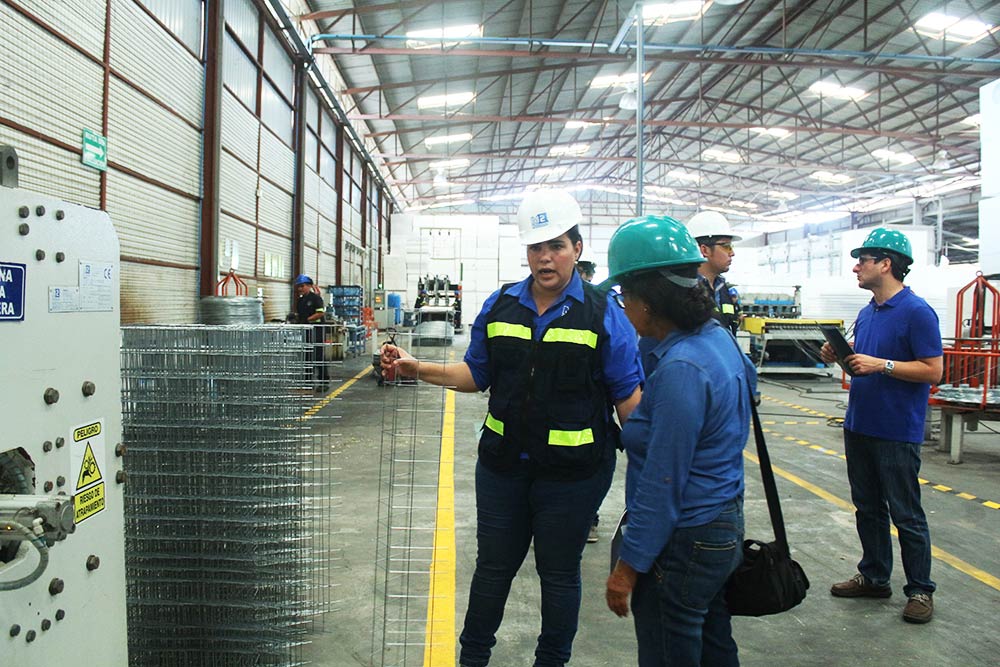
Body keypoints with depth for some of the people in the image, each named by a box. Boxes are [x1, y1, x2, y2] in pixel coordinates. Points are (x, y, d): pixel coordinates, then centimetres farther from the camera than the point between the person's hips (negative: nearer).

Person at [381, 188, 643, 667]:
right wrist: (416, 369, -3)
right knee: (493, 566, 18)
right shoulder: (499, 306, 2)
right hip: (503, 465, 3)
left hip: (572, 471, -3)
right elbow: (477, 376, 9)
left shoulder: (603, 314, -8)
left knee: (559, 573, 16)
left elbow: (628, 396, -8)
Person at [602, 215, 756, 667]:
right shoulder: (718, 337, 2)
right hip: (723, 526, 9)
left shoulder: (680, 369, -26)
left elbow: (662, 486, -23)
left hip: (685, 542, -9)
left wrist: (628, 566, -15)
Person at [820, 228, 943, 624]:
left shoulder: (917, 312, -13)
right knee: (867, 508, 16)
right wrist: (840, 356, 0)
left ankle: (920, 590, 18)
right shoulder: (866, 313, 11)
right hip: (859, 426, 8)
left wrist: (881, 364, -24)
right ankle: (874, 577, 30)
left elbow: (933, 370, -17)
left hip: (897, 433, -8)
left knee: (906, 515, 3)